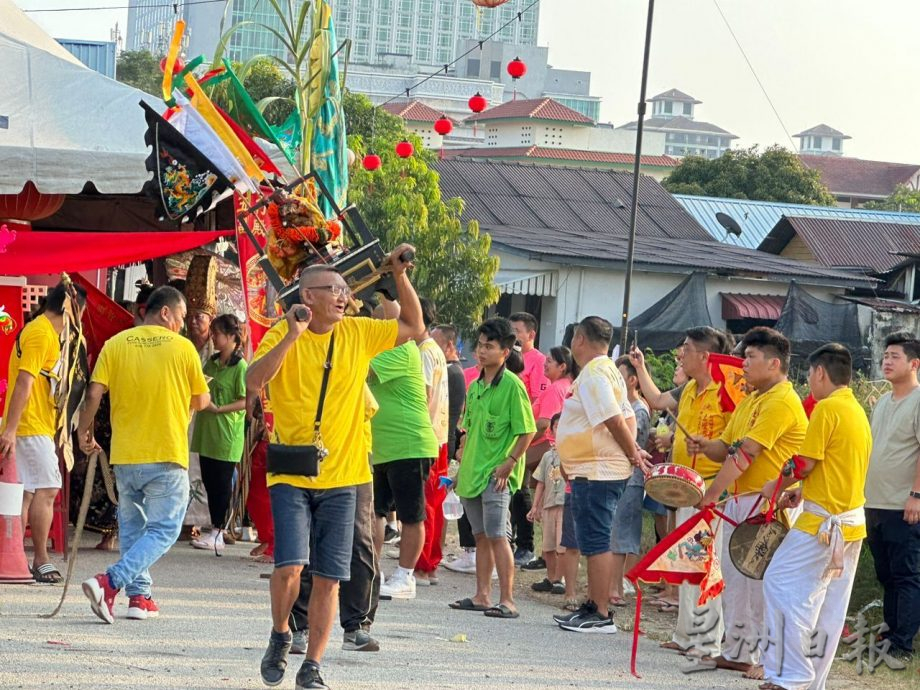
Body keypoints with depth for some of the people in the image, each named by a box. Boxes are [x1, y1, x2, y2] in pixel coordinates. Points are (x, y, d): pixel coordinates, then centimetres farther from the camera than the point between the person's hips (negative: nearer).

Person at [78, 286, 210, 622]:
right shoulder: (183, 348, -3)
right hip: (168, 455, -3)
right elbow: (202, 401, 5)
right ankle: (111, 581, -18)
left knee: (131, 527, 20)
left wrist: (84, 431, 9)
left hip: (124, 455, 3)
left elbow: (94, 394, -6)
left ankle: (140, 595, 15)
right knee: (163, 530, 0)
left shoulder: (116, 344, 1)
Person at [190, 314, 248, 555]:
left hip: (227, 436, -8)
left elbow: (245, 402, -13)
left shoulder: (240, 366, -9)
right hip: (207, 434, 8)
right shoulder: (211, 363, 13)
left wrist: (218, 409, -20)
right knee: (209, 482, 10)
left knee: (221, 485, -3)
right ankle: (215, 531, 17)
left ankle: (217, 533, 1)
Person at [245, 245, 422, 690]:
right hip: (291, 476, -3)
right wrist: (291, 336, -25)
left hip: (340, 477, 3)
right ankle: (280, 636, 13)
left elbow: (413, 327, 17)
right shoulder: (282, 336, -4)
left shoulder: (359, 334, 7)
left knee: (328, 578, 2)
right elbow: (254, 382, -19)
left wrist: (400, 277, 6)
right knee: (290, 567, -15)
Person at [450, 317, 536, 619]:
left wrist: (508, 464, -15)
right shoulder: (474, 386, 13)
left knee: (497, 535, -12)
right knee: (481, 536, 12)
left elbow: (527, 431, -11)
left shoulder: (511, 385, -10)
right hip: (472, 473, 8)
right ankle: (482, 596, 18)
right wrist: (462, 465, 17)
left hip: (496, 474, -8)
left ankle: (507, 600, -11)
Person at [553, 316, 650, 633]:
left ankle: (600, 615, -8)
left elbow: (614, 420, -21)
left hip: (596, 473, -11)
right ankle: (593, 607, 22)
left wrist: (633, 455, -11)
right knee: (594, 542, 15)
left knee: (596, 542, -9)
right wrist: (634, 453, 6)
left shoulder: (594, 373, -15)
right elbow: (627, 417, 17)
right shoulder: (606, 370, 18)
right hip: (596, 471, 11)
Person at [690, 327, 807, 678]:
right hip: (738, 500, 10)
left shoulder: (782, 402, -15)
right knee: (734, 579, 12)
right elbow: (727, 449, 18)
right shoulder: (749, 402, 17)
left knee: (762, 582, -8)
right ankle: (737, 652, 19)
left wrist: (711, 494, -17)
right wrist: (706, 446, -5)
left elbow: (746, 454, -18)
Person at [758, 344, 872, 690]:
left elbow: (804, 463, -14)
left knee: (780, 583, -5)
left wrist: (776, 486, 2)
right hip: (852, 522, 9)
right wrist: (804, 491, 16)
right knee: (829, 606, 10)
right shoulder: (858, 411, 15)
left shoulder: (827, 408, -12)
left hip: (823, 522, -9)